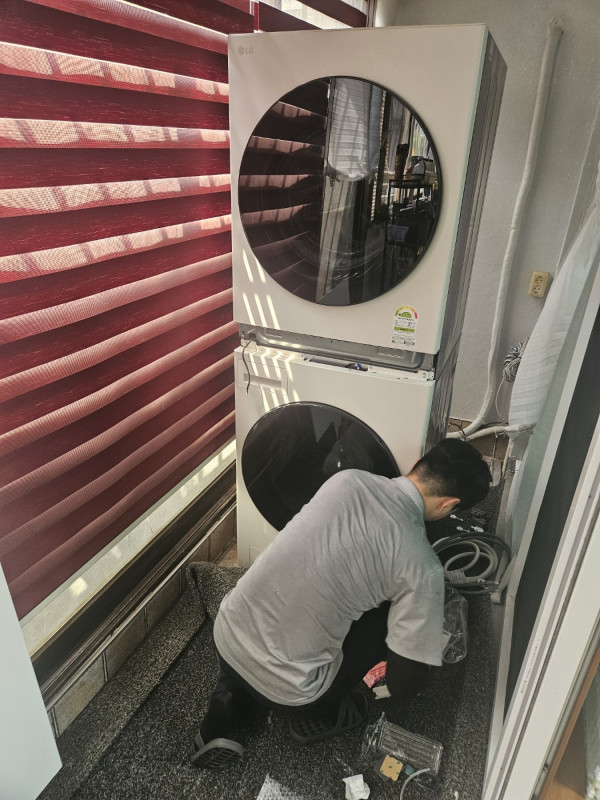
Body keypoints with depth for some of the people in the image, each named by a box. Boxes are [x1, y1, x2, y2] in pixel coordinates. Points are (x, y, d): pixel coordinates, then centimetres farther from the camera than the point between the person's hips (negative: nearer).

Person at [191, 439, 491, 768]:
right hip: (285, 690, -4)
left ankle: (228, 698, 17)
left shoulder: (346, 478, -2)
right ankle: (317, 714, 15)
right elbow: (404, 684, -6)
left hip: (225, 632, 5)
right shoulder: (422, 568, -16)